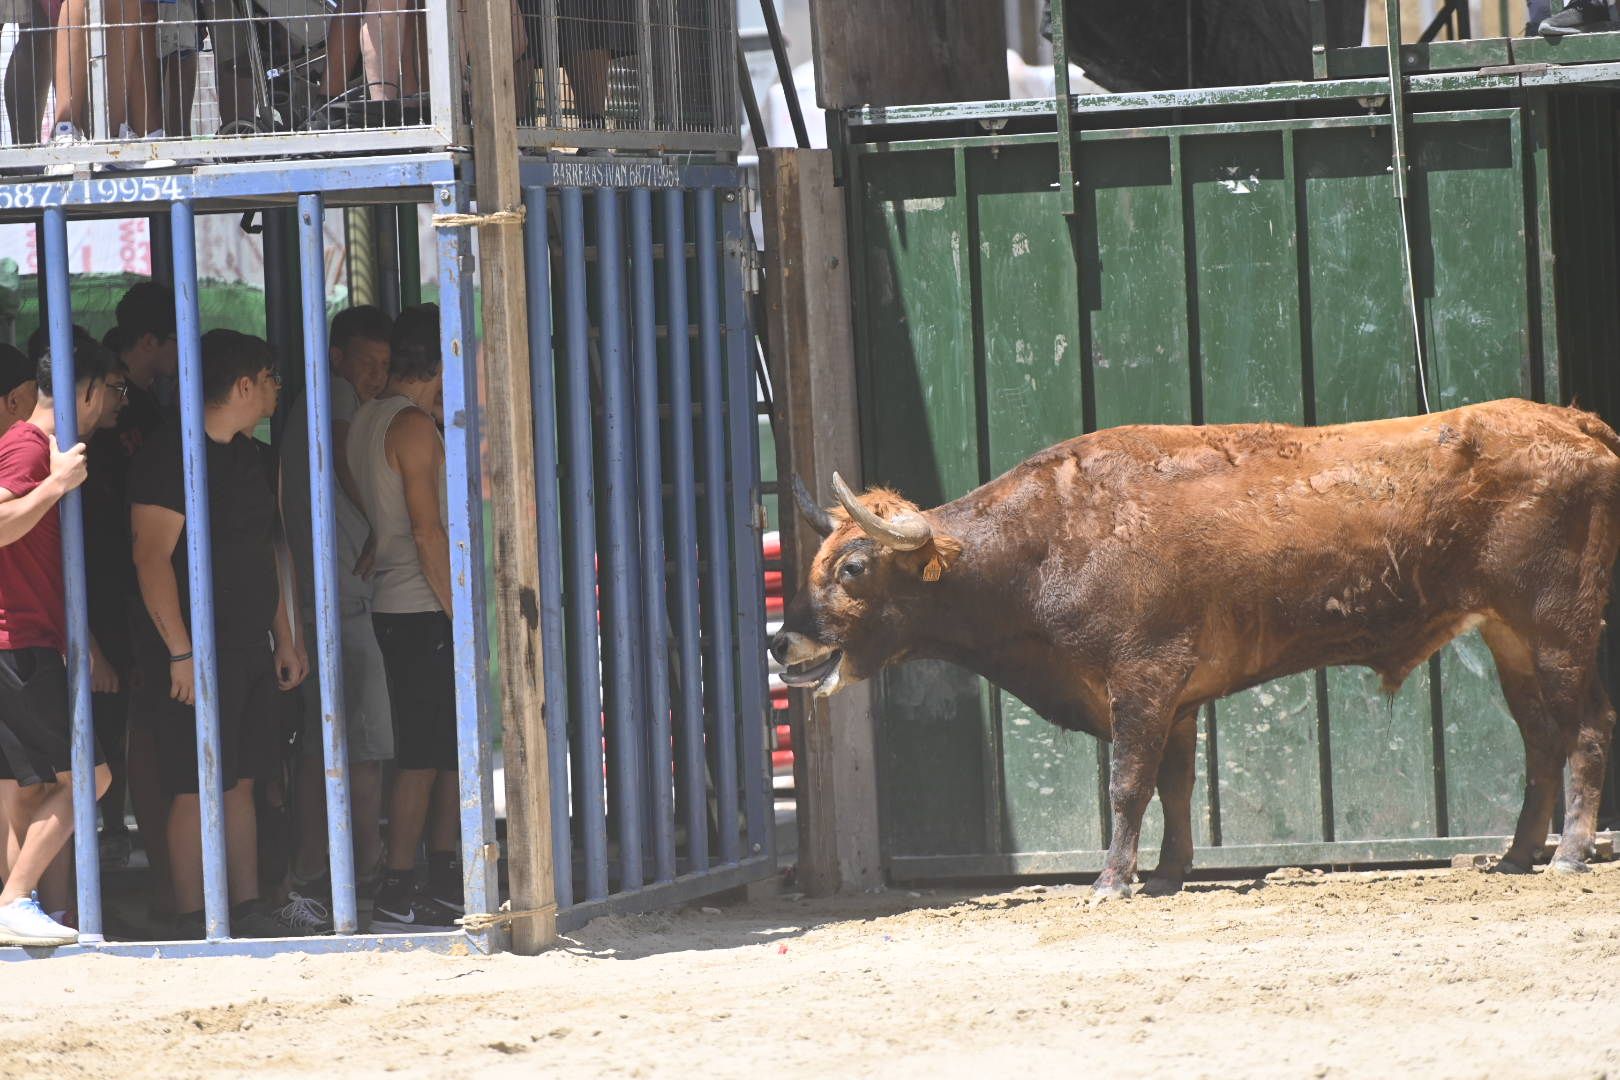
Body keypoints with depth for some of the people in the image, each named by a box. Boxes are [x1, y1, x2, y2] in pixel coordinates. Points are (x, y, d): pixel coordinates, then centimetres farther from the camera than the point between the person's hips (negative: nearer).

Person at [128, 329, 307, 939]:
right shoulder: (172, 454, -13)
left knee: (241, 780, 11)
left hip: (249, 651, 9)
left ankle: (248, 909, 15)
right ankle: (191, 920, -2)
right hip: (199, 655, -8)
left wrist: (284, 638, 19)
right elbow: (151, 556, -17)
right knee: (196, 790, -6)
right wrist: (180, 652, -21)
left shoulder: (251, 456, 15)